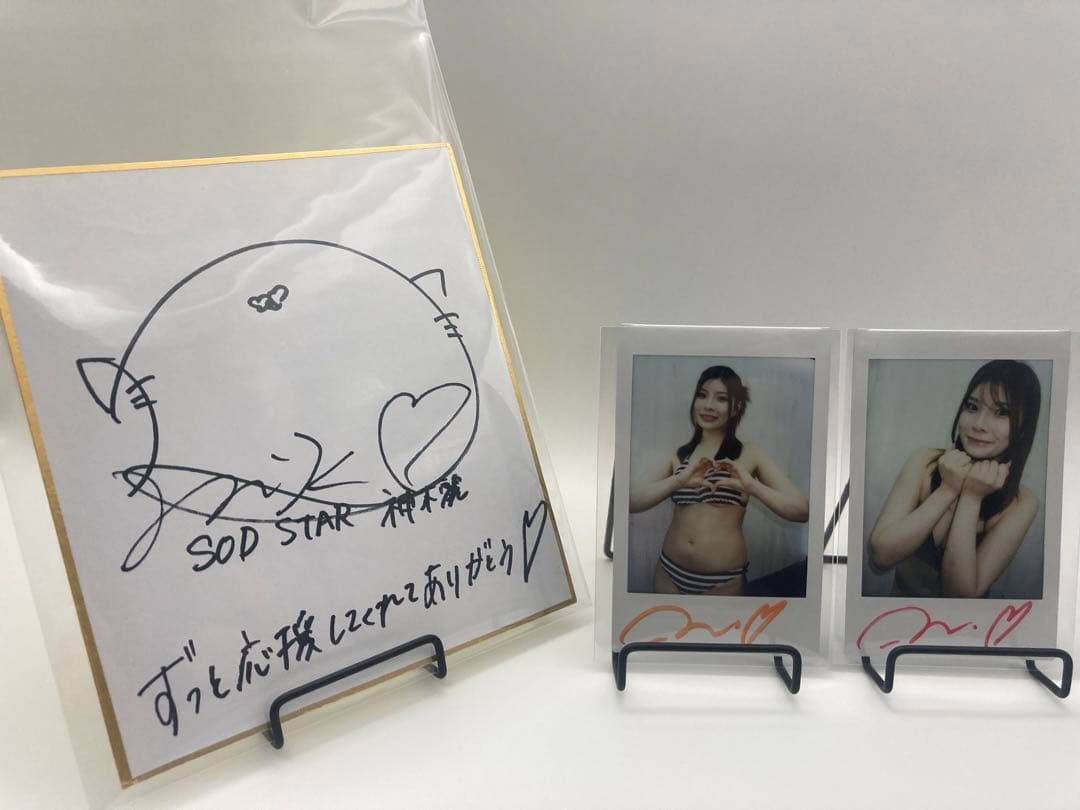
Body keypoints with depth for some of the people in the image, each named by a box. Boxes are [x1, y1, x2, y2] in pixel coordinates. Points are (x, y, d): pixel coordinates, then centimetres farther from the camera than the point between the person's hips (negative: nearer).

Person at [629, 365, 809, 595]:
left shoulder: (749, 454, -2)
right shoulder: (678, 455, 5)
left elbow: (802, 511, -9)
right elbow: (631, 502, -7)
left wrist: (751, 486, -23)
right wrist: (678, 480, -22)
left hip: (723, 581, -3)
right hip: (669, 572, 3)